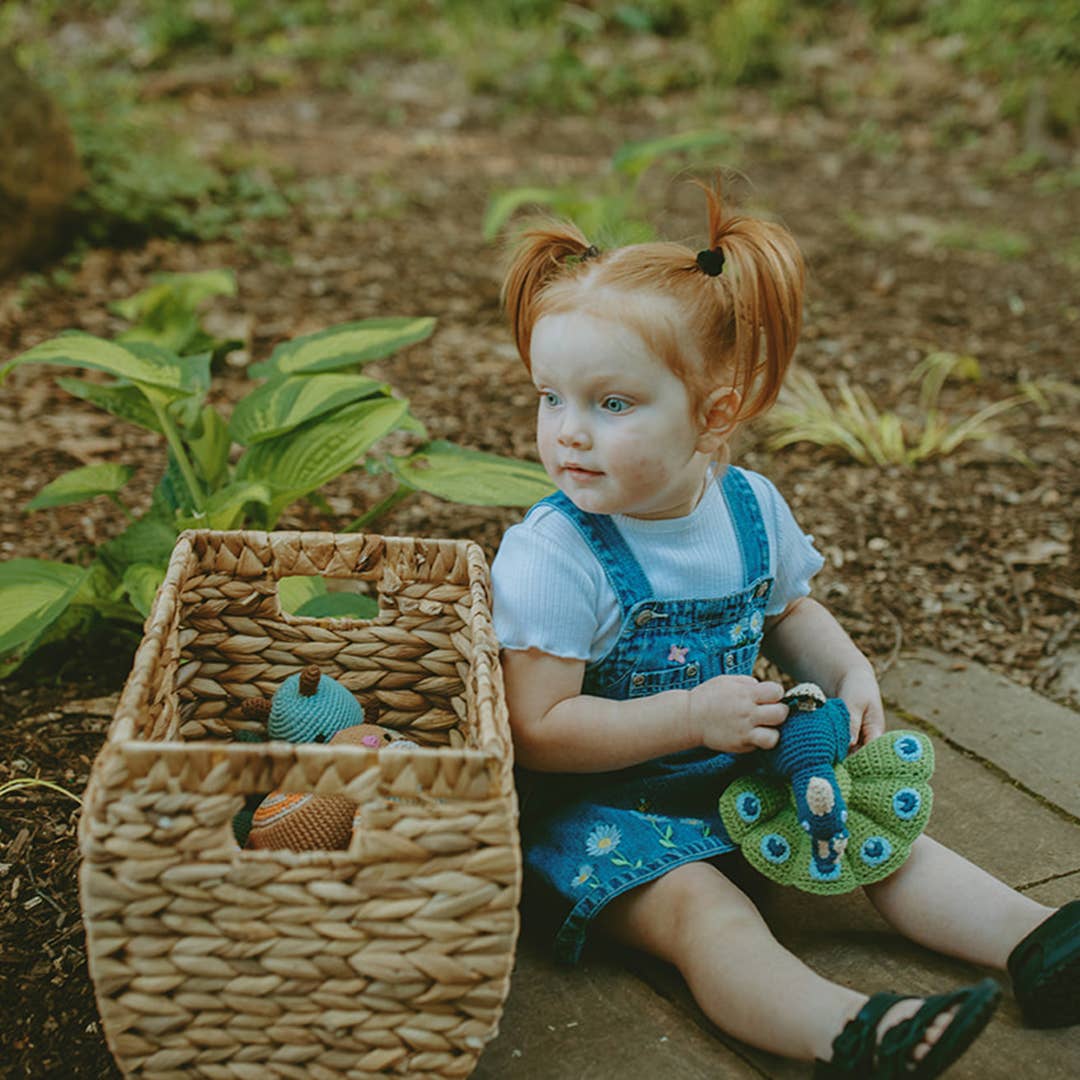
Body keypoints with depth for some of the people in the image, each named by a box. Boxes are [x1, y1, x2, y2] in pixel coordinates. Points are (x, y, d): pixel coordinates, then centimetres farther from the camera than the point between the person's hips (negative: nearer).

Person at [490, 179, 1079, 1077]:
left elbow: (790, 610, 17)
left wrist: (851, 675, -3)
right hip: (599, 806, -6)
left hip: (741, 769, 7)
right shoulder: (549, 556, -23)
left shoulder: (751, 507, -4)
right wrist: (692, 714, -30)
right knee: (703, 909, -29)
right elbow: (539, 729, -24)